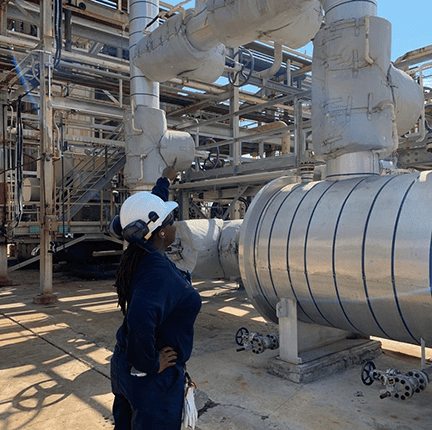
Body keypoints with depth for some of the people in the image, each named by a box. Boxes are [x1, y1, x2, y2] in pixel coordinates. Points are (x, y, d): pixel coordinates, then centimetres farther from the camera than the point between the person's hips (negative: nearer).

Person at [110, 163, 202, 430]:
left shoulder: (139, 258, -3)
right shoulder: (159, 273, -30)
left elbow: (149, 210, 14)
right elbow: (140, 319, -46)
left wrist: (167, 179, 29)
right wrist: (150, 365, -28)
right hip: (154, 382, -8)